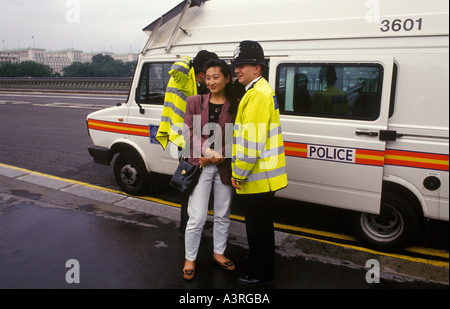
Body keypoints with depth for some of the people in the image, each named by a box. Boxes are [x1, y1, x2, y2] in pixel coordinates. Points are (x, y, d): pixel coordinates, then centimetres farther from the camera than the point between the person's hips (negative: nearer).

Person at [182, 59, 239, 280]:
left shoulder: (235, 105, 1)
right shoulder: (195, 102, 4)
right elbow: (190, 132, -4)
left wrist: (220, 155, -17)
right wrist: (208, 150, -20)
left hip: (225, 167, 1)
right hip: (200, 166, -1)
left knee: (222, 215, 15)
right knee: (197, 217, 1)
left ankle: (219, 252, 35)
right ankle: (190, 258, 21)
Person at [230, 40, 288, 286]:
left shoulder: (258, 95, -20)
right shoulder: (258, 91, 15)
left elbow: (252, 142, -25)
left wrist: (238, 174, -15)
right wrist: (240, 173, 20)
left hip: (257, 179, -11)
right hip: (260, 177, 11)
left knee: (258, 228, 4)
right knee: (260, 225, 22)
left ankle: (261, 275, 21)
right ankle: (261, 268, 39)